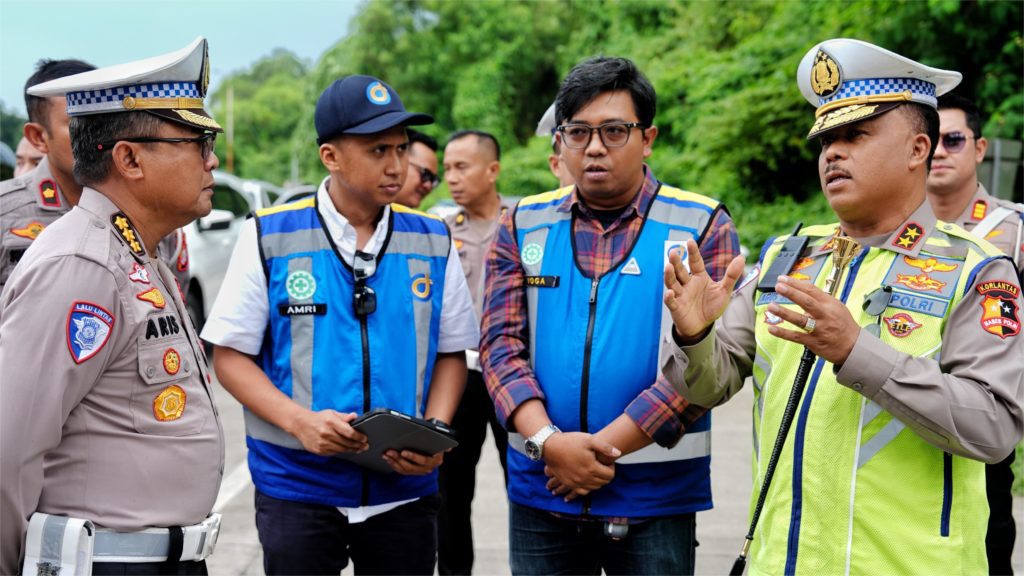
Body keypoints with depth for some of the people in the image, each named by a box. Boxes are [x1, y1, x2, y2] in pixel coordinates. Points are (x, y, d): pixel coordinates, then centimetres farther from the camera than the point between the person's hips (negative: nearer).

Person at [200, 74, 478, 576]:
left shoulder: (432, 241, 3)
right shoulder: (269, 236, -4)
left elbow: (451, 352, 9)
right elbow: (231, 354, -2)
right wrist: (300, 421, -17)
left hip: (404, 489, 3)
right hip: (297, 485, -2)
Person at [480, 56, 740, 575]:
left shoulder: (703, 227, -2)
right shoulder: (523, 226, 6)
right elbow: (501, 345, 0)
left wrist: (606, 447, -14)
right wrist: (548, 441, -15)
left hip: (655, 497, -2)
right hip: (540, 494, 2)